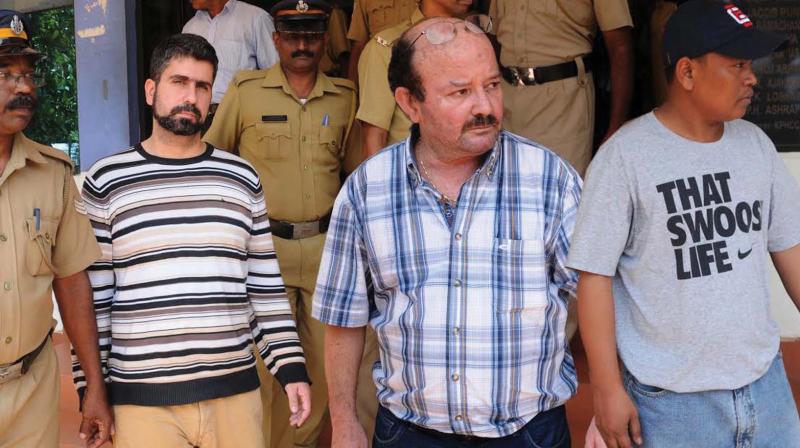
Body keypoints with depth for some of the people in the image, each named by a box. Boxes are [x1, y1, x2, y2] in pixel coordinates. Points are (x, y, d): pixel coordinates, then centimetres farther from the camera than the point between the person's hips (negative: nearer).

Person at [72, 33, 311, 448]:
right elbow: (92, 296, 2)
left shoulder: (241, 179, 8)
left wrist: (291, 366, 5)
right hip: (141, 398, -2)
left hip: (236, 390, 2)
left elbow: (265, 285, 10)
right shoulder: (106, 182, 1)